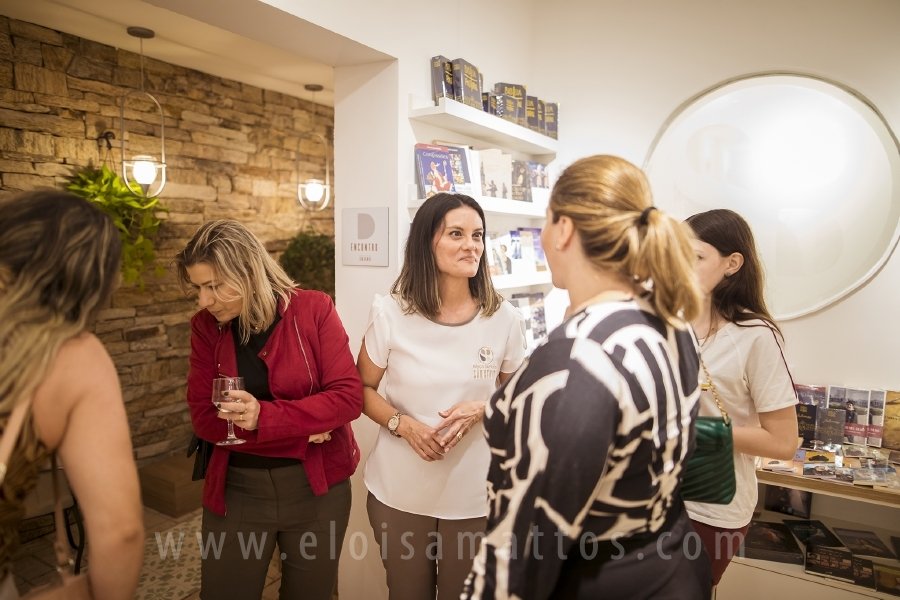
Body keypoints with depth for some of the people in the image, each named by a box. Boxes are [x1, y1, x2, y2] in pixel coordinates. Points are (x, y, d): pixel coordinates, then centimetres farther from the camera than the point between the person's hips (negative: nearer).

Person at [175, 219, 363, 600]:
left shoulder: (313, 309, -12)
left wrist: (265, 418, -29)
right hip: (236, 488, 2)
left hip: (315, 485, -1)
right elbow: (203, 418, -7)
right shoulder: (205, 326, -4)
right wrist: (302, 429, -18)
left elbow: (348, 396, -16)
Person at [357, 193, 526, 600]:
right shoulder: (390, 313, -11)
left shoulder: (504, 319, -8)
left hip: (474, 496, 1)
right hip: (399, 492, 0)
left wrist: (481, 409, -15)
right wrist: (402, 424, -18)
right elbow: (362, 388, 0)